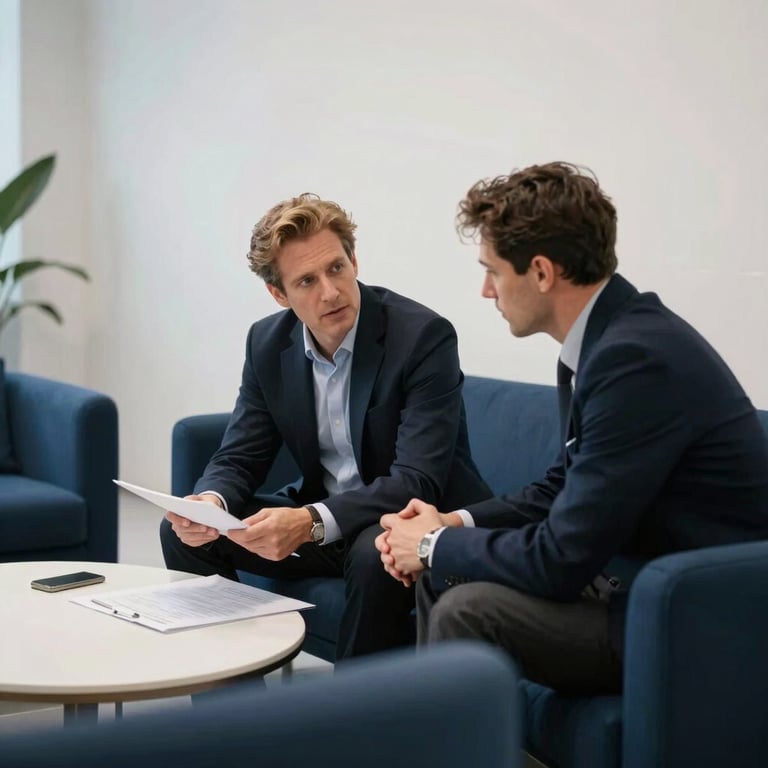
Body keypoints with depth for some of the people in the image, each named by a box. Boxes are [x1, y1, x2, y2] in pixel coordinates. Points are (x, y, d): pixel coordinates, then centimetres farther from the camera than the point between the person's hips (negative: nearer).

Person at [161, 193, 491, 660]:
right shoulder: (268, 343, -2)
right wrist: (211, 501, -23)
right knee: (184, 531, -6)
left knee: (375, 555, -37)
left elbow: (417, 482, -27)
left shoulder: (424, 336, -21)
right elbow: (239, 459, 2)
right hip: (318, 520, 6)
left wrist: (311, 522, -41)